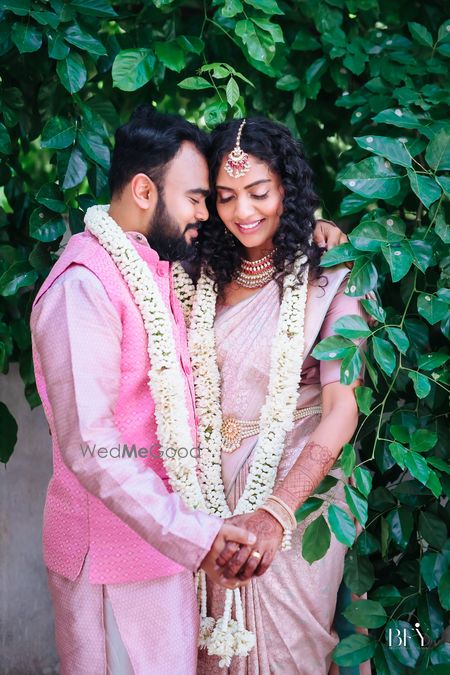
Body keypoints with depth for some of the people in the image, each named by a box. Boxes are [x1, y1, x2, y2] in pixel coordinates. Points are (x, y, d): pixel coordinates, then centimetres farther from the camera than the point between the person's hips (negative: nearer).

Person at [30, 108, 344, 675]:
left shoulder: (157, 266, 10)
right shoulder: (83, 285, -21)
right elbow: (88, 444, -27)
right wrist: (193, 534, -31)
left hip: (166, 535, 9)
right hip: (111, 542, -9)